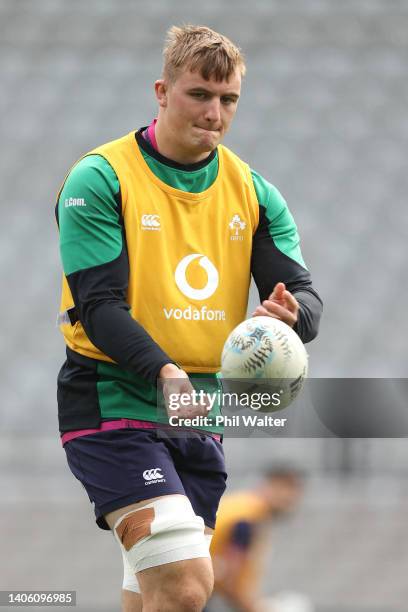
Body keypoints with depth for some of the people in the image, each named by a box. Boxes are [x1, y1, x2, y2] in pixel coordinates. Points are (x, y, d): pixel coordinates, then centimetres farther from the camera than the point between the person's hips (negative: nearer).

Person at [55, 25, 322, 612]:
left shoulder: (254, 192, 8)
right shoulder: (99, 179, -8)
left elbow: (305, 295, 1)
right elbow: (99, 305, -15)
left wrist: (290, 315, -25)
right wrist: (164, 372, -32)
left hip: (200, 417, 6)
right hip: (113, 404, -6)